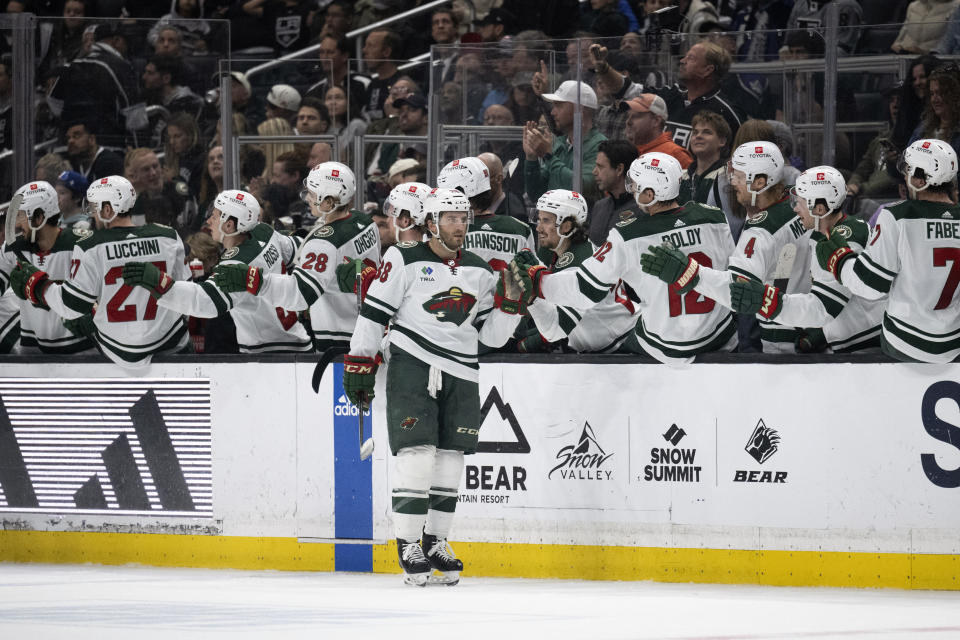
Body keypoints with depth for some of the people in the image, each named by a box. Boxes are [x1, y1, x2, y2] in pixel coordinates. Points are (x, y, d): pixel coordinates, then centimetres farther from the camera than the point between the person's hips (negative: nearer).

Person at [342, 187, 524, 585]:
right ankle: (408, 545, -7)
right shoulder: (405, 261, -3)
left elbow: (491, 336, 13)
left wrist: (509, 303, -3)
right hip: (412, 369, -5)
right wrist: (360, 363, -6)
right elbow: (374, 313, -2)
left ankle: (435, 543, 17)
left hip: (460, 374, 5)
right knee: (417, 453, -12)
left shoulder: (480, 273, 12)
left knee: (450, 460, 6)